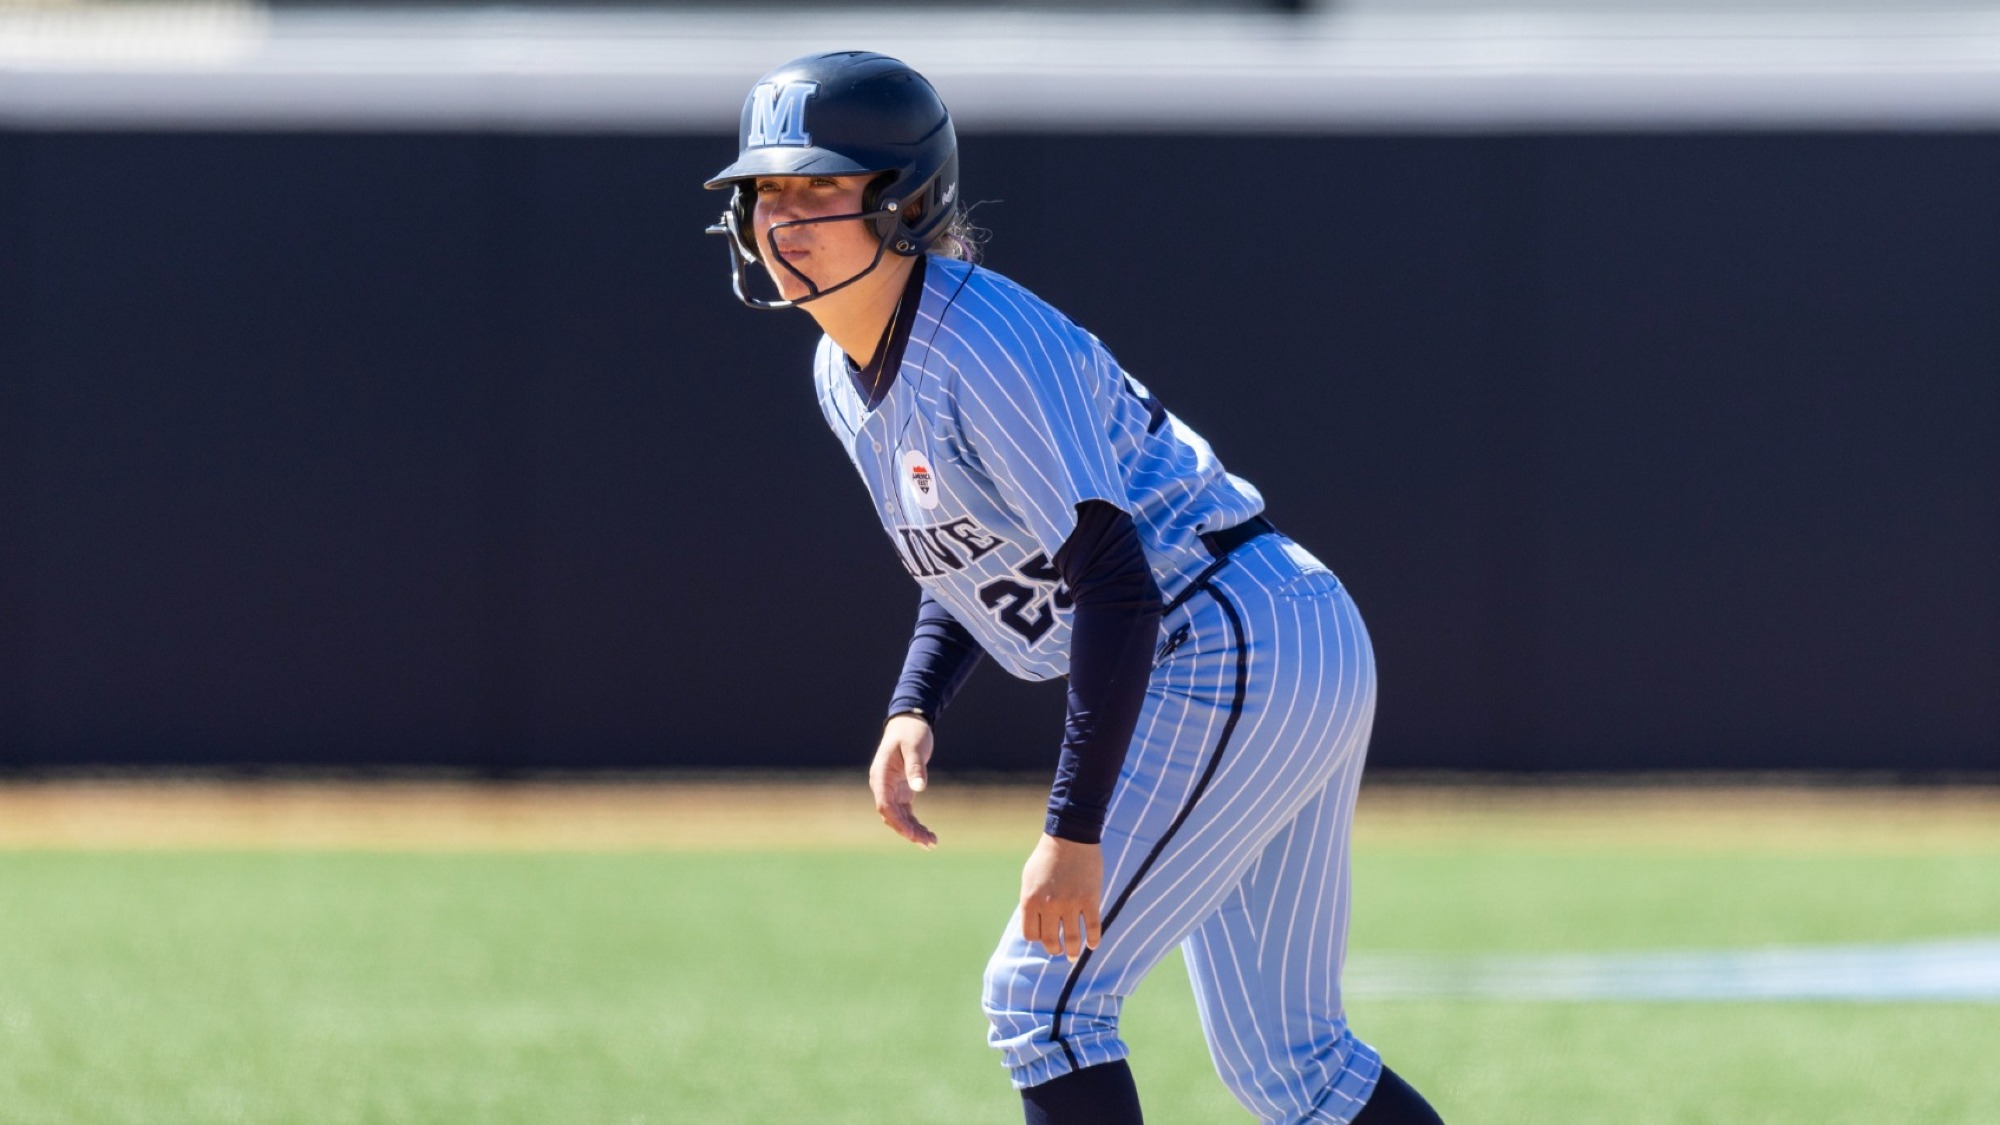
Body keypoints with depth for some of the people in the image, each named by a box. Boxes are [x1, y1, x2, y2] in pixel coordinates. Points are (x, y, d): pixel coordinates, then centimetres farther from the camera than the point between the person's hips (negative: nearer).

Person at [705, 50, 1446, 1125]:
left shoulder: (985, 343, -21)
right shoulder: (846, 373, 7)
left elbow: (1116, 582, -27)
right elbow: (967, 559, 23)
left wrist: (1075, 830, -31)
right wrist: (912, 709, 4)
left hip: (1239, 648, -10)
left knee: (1041, 996, -12)